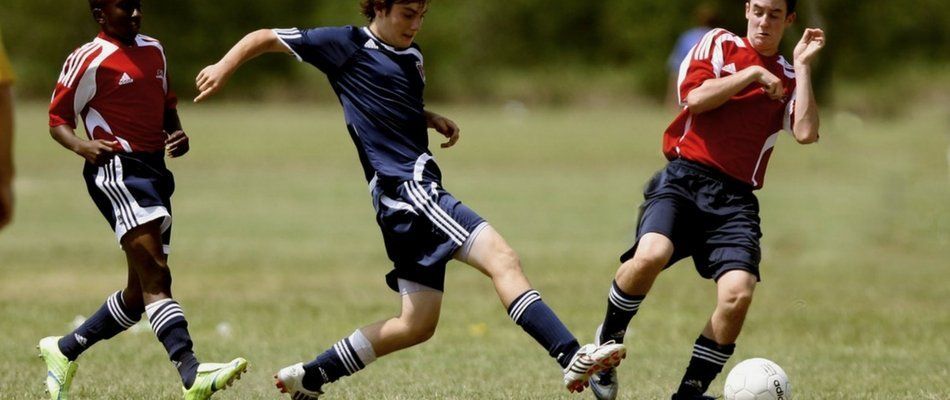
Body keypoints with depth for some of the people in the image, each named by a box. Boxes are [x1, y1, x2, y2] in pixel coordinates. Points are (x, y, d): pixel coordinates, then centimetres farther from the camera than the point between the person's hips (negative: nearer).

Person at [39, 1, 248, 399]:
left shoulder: (153, 50, 17)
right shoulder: (89, 60, -4)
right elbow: (58, 120, -1)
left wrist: (178, 135, 9)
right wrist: (82, 146, -21)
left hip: (154, 172, 9)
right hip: (116, 170, -8)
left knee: (140, 294, 11)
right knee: (156, 277, -21)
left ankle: (64, 350, 30)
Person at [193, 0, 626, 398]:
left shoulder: (412, 57, 20)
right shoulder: (347, 45, -1)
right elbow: (266, 38, 6)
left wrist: (433, 120, 19)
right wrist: (224, 67, -8)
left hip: (418, 192, 9)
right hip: (403, 185, -9)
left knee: (417, 323, 10)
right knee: (501, 257, -24)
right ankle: (572, 357, -37)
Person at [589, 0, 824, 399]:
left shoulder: (788, 78, 16)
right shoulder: (719, 44, 12)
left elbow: (806, 133, -2)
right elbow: (696, 97, -5)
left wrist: (804, 66, 0)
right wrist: (752, 74, -3)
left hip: (734, 198, 2)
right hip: (684, 178, -2)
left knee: (738, 294, -21)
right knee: (651, 254, -31)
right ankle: (607, 343, -5)